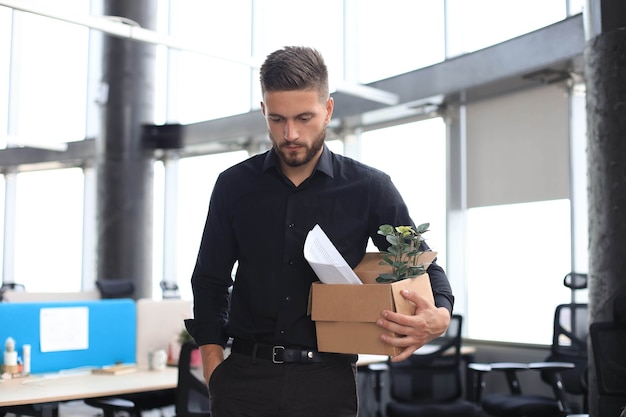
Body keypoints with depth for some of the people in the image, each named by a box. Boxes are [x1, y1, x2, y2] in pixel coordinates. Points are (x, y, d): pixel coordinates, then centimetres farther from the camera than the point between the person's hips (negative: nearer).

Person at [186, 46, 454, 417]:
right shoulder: (235, 186, 3)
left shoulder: (370, 188, -2)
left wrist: (440, 316, -16)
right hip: (246, 376, 1)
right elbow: (211, 281, 9)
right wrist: (214, 367, -1)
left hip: (327, 379, -1)